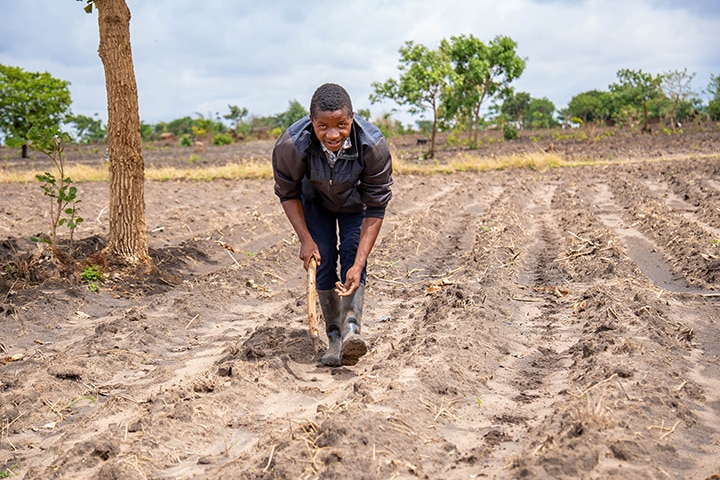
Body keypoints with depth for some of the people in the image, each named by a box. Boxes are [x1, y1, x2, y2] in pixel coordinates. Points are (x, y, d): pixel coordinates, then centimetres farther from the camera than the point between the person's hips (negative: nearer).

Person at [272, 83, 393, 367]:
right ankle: (334, 337, -2)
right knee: (323, 260, -7)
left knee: (352, 255, -19)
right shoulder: (290, 145, -36)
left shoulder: (374, 146, -37)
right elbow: (288, 193, -15)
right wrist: (305, 239, -25)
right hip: (316, 200, 1)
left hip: (355, 202, 0)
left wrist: (358, 265, -34)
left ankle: (351, 326, -29)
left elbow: (376, 209, -28)